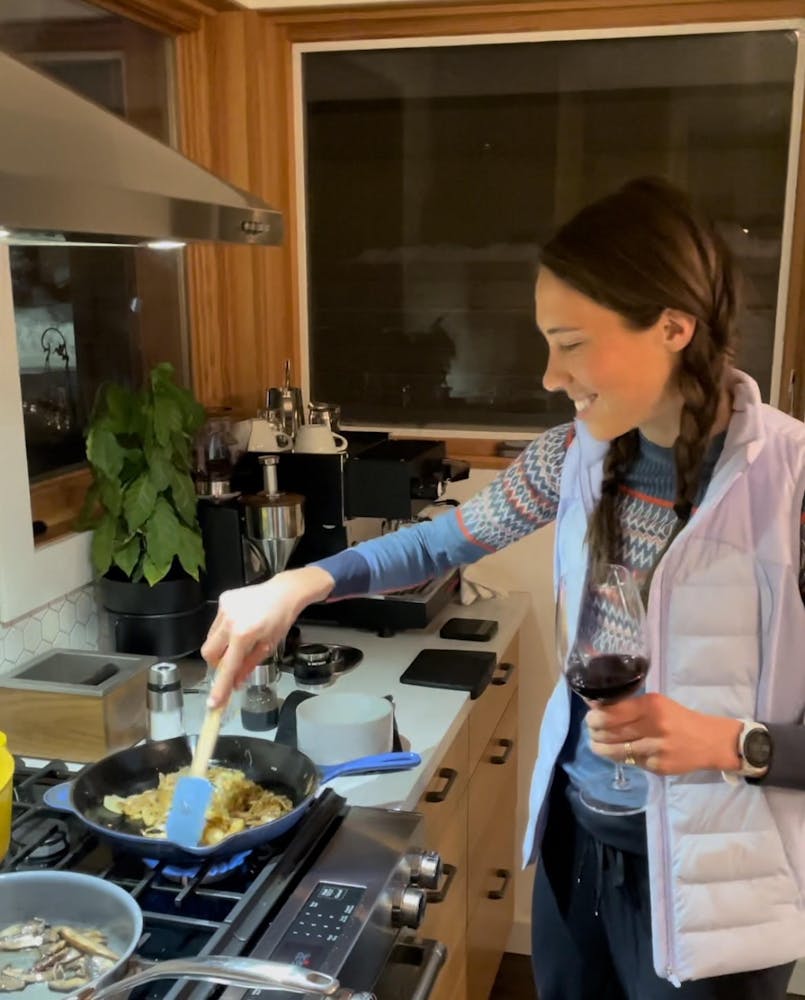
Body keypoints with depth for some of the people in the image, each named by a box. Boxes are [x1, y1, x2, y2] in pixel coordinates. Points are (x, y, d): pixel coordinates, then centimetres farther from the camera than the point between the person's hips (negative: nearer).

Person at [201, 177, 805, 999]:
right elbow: (445, 541, 6)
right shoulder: (576, 455, -5)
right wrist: (299, 586, -5)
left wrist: (732, 744, -29)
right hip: (573, 839, 5)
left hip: (707, 884, -5)